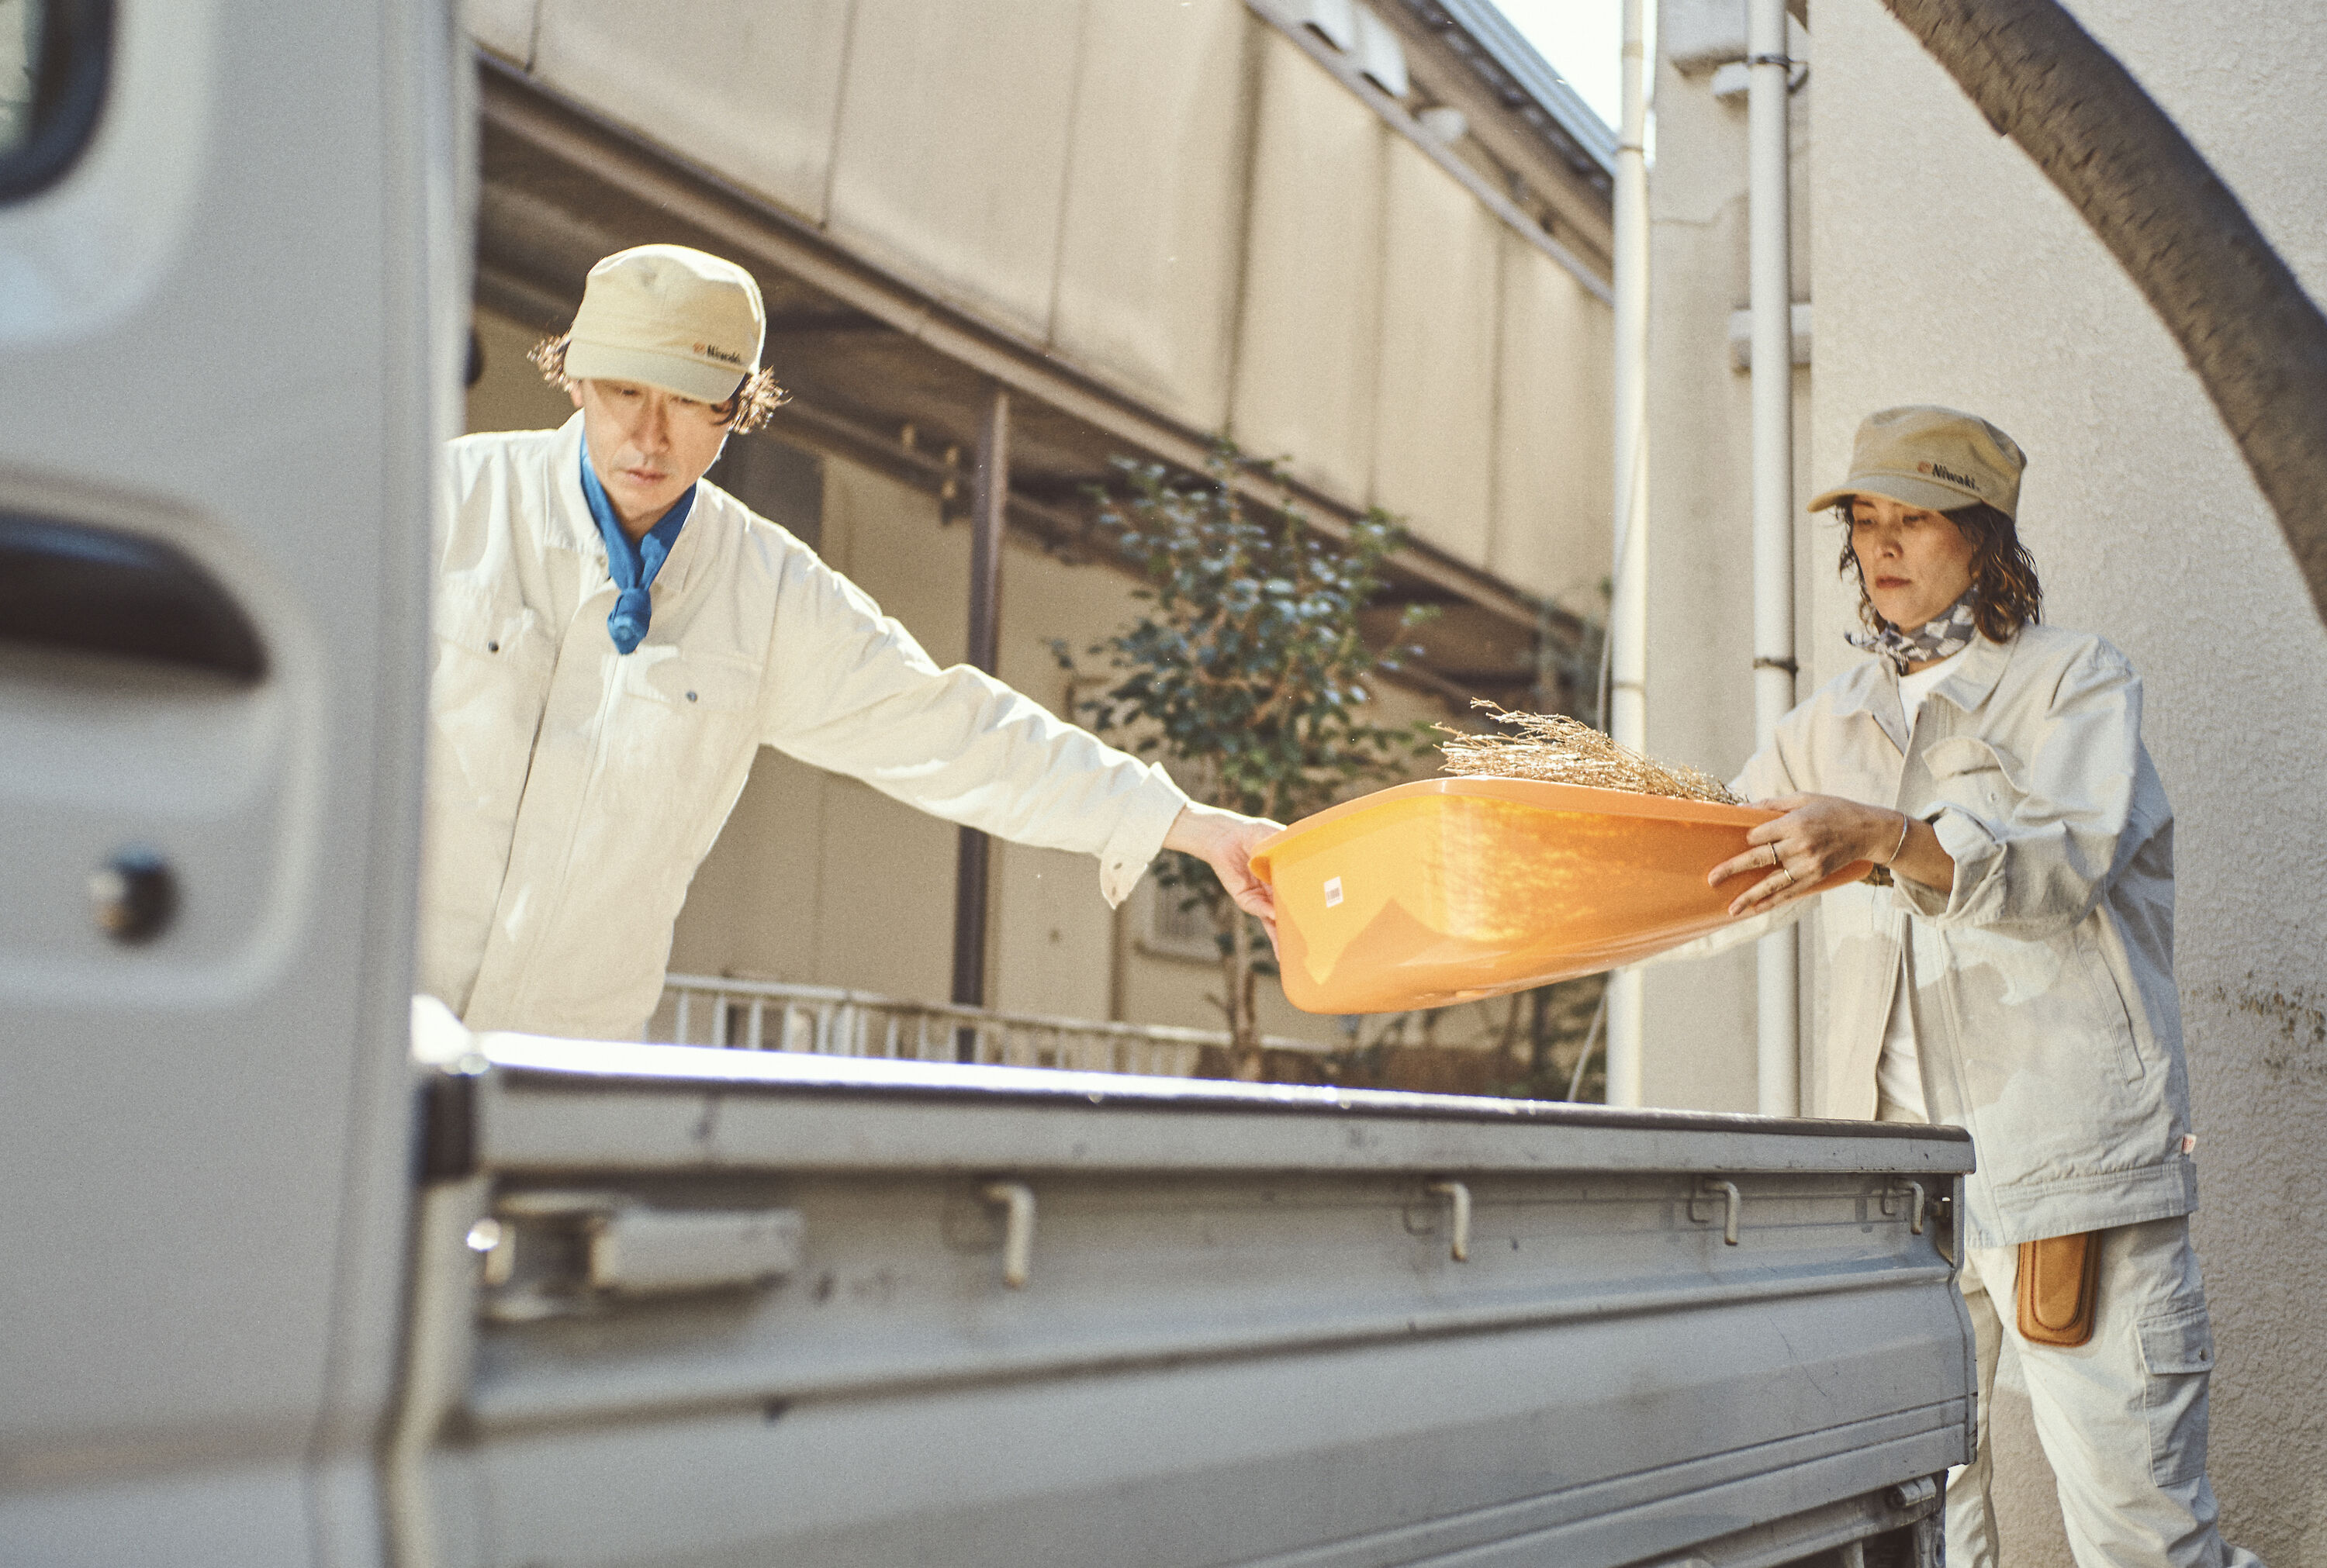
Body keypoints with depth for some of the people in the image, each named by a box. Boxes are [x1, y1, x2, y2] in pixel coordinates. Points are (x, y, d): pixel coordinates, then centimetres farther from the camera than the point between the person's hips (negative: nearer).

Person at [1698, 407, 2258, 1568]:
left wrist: (1888, 840, -28)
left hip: (2065, 1159, -4)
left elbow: (2064, 860, -12)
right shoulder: (1836, 722, 21)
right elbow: (1724, 878, 21)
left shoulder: (2078, 678, 6)